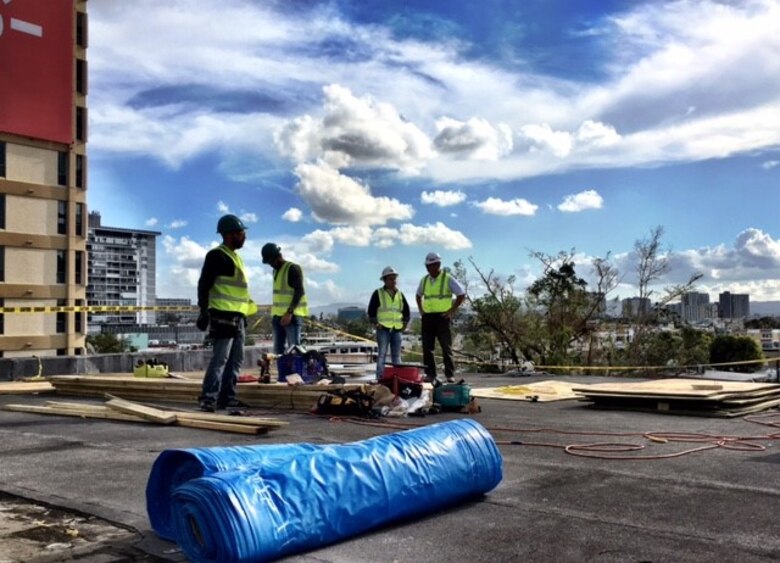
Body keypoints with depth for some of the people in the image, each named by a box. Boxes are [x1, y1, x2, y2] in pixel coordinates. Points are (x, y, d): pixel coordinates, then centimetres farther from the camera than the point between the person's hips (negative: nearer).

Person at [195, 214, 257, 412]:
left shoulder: (235, 256, 20)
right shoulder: (217, 255, -8)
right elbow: (204, 285, -14)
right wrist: (204, 311, -20)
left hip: (237, 316, 10)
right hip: (223, 316, -10)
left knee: (236, 359, 11)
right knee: (220, 358, -12)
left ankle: (227, 396, 16)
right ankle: (209, 399, -10)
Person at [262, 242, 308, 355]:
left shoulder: (293, 268, -8)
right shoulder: (276, 271, 18)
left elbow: (299, 291, -15)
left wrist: (289, 312, -23)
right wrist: (274, 314, 19)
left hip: (292, 315, -9)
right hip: (278, 316, 9)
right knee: (278, 350, 8)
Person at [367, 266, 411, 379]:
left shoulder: (400, 294, 14)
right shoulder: (378, 293, 0)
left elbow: (407, 311, 22)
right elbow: (371, 311, -1)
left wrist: (404, 324, 13)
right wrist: (375, 324, -7)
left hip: (397, 329, 5)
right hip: (383, 329, -4)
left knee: (397, 356, 8)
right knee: (382, 354, -5)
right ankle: (380, 378, -4)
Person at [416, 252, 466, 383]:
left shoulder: (448, 279, -5)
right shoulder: (424, 280, 12)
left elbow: (461, 294, -5)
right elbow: (419, 295, 29)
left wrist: (452, 310, -8)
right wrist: (421, 310, 15)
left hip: (442, 317, -5)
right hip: (427, 317, 5)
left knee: (446, 347, -3)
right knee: (427, 347, 3)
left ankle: (450, 375, 1)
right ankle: (430, 375, 8)